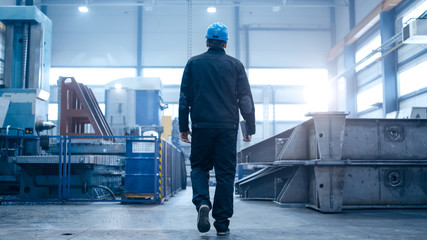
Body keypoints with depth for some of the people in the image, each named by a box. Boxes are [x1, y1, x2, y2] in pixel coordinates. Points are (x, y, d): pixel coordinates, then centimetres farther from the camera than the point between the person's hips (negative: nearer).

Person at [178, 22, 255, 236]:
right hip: (228, 127, 0)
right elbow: (246, 99, 5)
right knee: (225, 173, 4)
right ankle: (222, 223, 5)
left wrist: (183, 127, 9)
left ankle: (202, 202, -13)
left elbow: (184, 97, 5)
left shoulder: (194, 63, 7)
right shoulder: (235, 65, 6)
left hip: (201, 125, 0)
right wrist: (250, 128, 11)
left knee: (199, 167, 14)